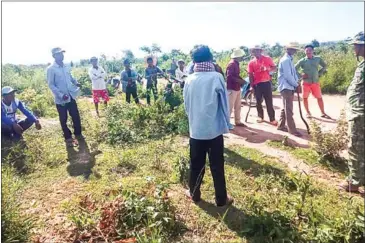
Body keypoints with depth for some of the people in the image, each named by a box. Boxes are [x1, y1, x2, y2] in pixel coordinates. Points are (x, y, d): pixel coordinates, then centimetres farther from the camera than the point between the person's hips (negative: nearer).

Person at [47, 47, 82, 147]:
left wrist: (76, 83, -1)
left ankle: (78, 134, 31)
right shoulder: (51, 69, -10)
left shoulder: (66, 67, 8)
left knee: (76, 116, 12)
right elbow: (51, 85, -12)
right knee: (64, 119, 8)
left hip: (71, 96, 5)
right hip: (60, 99, -5)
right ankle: (68, 138, 21)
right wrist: (61, 95, -22)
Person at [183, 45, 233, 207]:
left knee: (196, 164, 16)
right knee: (217, 166, 9)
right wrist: (226, 124, 10)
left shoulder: (189, 80, -1)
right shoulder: (216, 77, -9)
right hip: (214, 129, -2)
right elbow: (224, 104, -2)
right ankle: (221, 199, 22)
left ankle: (194, 194, 31)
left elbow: (186, 105, 7)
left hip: (195, 129, 3)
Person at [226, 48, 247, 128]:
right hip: (232, 88, -10)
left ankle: (238, 121, 25)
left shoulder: (236, 63, 14)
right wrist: (240, 81, -19)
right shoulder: (232, 64, -16)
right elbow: (230, 77, -23)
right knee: (230, 106, -4)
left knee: (238, 106, 15)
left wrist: (241, 80, 5)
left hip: (237, 88, 10)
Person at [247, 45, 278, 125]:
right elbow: (250, 75, 4)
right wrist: (252, 85, -1)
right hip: (257, 84, 2)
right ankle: (260, 117, 25)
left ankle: (272, 119, 3)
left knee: (269, 102, -1)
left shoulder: (267, 59, 3)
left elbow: (275, 68, 4)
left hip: (266, 82, -2)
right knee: (258, 101, 10)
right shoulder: (251, 62, 5)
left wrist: (267, 69, -15)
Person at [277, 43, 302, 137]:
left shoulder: (290, 59, 17)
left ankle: (281, 125, 24)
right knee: (289, 109, -7)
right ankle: (292, 130, -4)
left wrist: (297, 82, 4)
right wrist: (296, 85, -12)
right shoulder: (285, 60, -14)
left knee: (285, 108, 15)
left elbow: (293, 72, 19)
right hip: (286, 87, -10)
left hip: (289, 87, 10)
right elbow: (288, 76, -20)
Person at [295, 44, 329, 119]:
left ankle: (323, 113, 16)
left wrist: (319, 73, 7)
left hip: (315, 82, 1)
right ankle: (308, 113, 21)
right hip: (306, 83, -1)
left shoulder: (318, 59, 4)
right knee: (305, 98, 5)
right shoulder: (302, 61, -3)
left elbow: (325, 66, 18)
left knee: (319, 98, 4)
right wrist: (301, 75, -8)